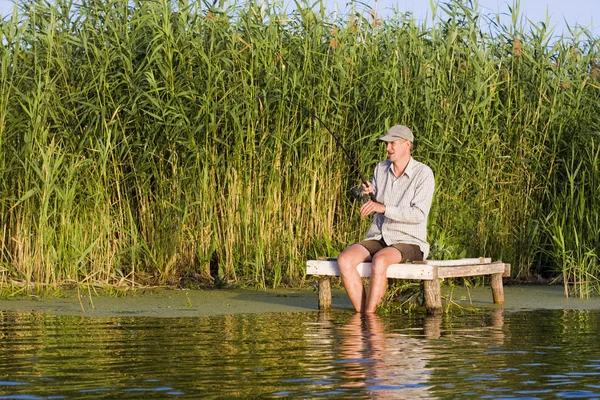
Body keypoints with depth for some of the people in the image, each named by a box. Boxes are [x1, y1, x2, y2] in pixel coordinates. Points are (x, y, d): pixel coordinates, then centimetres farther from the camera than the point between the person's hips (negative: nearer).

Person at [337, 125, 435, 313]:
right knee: (345, 258, -24)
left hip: (408, 243, -6)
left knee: (380, 260, -38)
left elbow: (419, 215, -18)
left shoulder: (423, 174, -8)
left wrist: (383, 208, -27)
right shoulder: (381, 169, 10)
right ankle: (360, 314, -25)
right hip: (378, 239, 6)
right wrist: (368, 193, -7)